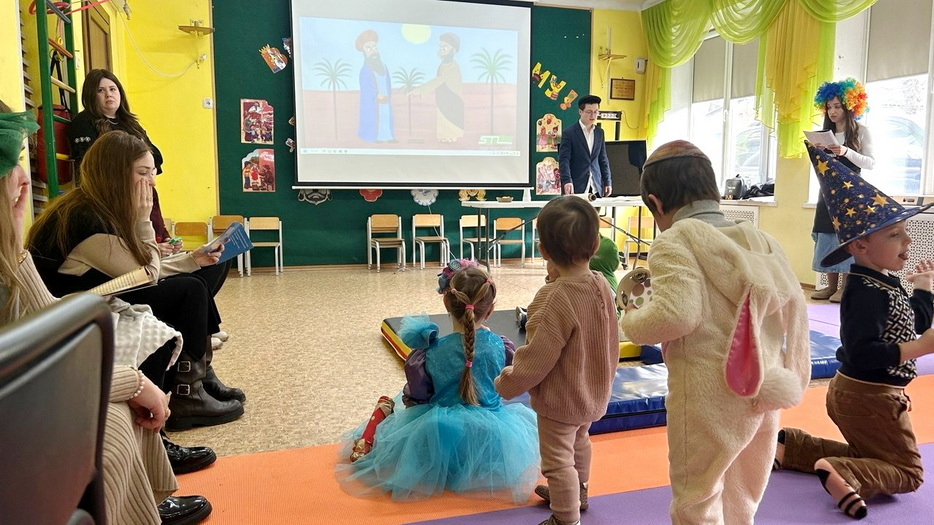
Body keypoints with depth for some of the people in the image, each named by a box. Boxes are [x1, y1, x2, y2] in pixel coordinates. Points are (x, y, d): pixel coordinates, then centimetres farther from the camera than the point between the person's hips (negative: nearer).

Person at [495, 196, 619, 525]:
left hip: (560, 399, -9)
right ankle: (577, 492, 53)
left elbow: (536, 358, -25)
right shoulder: (601, 285, -8)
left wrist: (506, 384, -12)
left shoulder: (554, 299, -31)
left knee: (558, 459, 9)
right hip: (592, 393, 9)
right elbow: (611, 341, 5)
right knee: (579, 443, 30)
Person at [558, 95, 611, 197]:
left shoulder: (599, 132, 13)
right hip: (576, 188, -5)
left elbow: (603, 159, 16)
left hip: (596, 188, 5)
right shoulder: (569, 132, -4)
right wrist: (567, 181, -23)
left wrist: (607, 182, 10)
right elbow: (563, 160, -10)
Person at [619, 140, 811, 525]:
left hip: (709, 395, -7)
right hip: (764, 390, 7)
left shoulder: (674, 241, -13)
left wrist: (631, 321, -6)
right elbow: (793, 306, 7)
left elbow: (676, 314, -24)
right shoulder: (759, 240, 7)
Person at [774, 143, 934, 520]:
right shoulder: (867, 293, -26)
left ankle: (786, 445, 17)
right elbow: (862, 353, -34)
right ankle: (841, 475, -17)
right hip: (869, 397, -9)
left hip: (856, 393, 9)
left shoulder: (885, 283, 5)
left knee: (867, 455, 27)